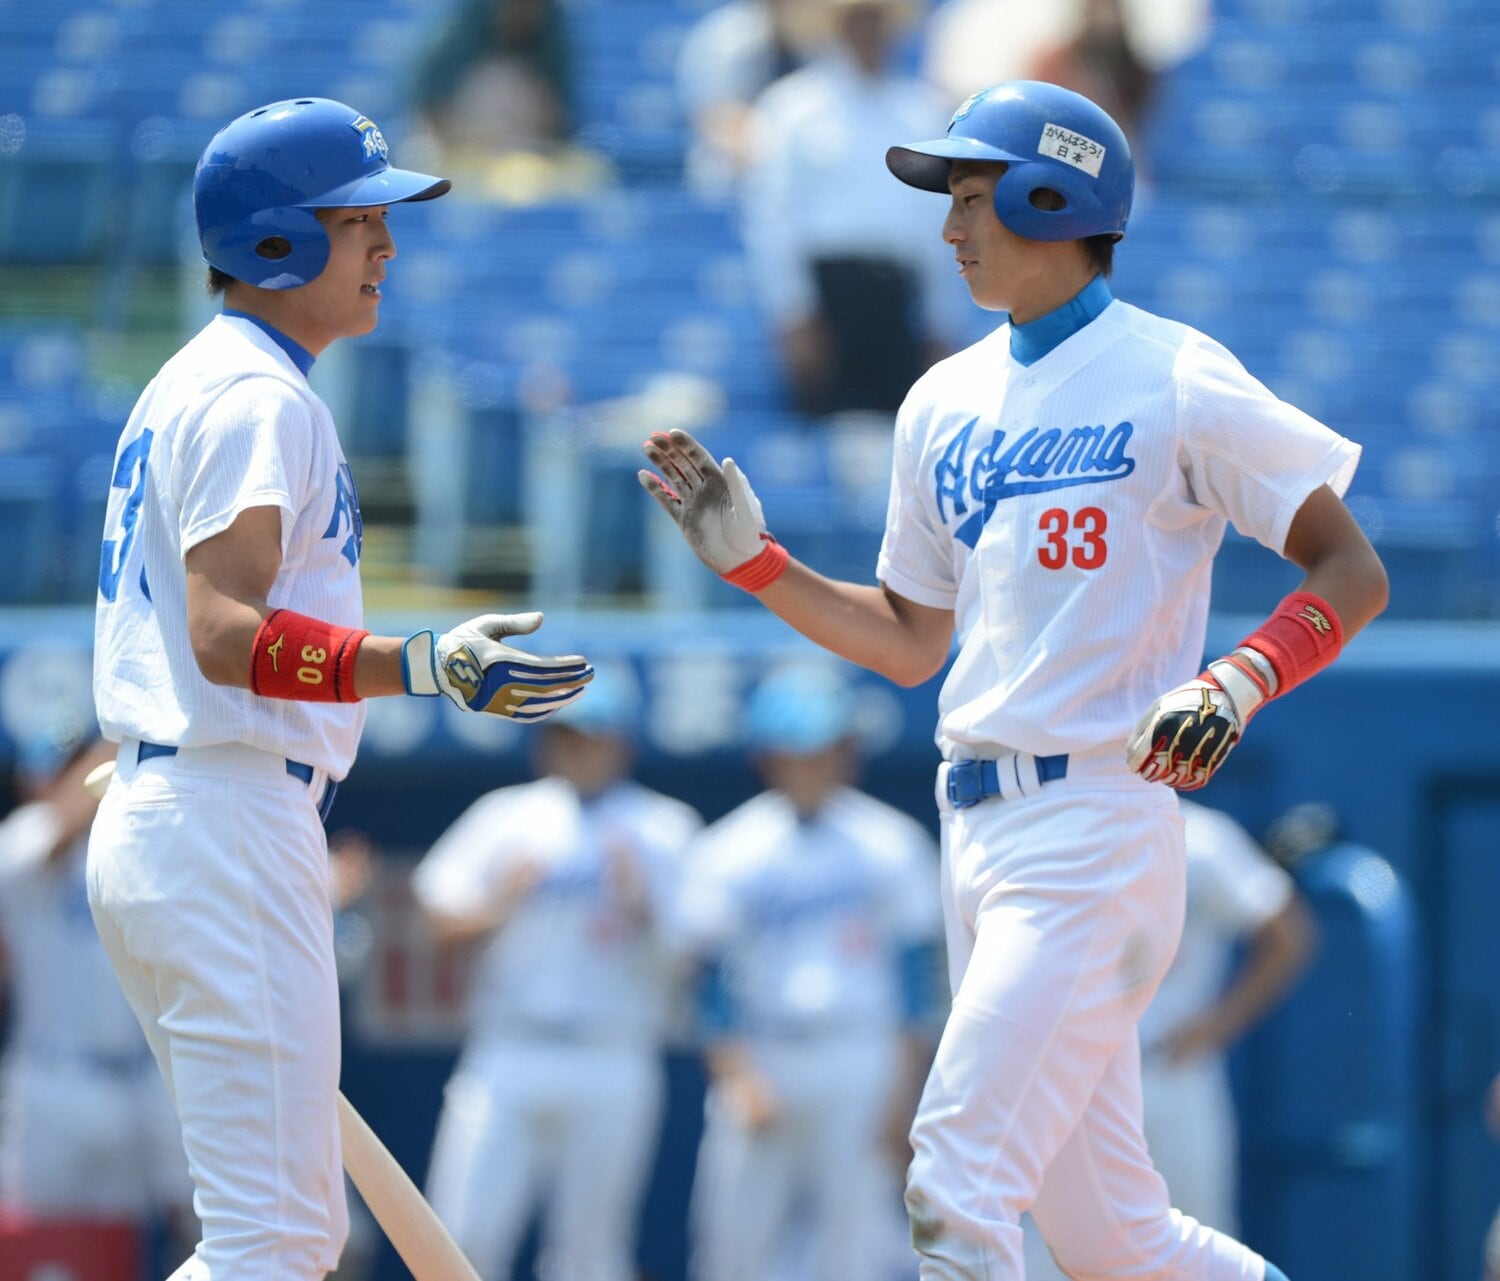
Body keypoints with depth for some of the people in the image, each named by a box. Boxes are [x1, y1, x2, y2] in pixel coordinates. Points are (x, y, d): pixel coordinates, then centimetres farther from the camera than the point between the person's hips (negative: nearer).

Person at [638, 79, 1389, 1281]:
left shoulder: (1176, 380, -6)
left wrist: (1234, 684, -23)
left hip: (1101, 816, -8)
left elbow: (1354, 574, -7)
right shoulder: (947, 403, 15)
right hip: (977, 824, 8)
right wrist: (751, 558, 12)